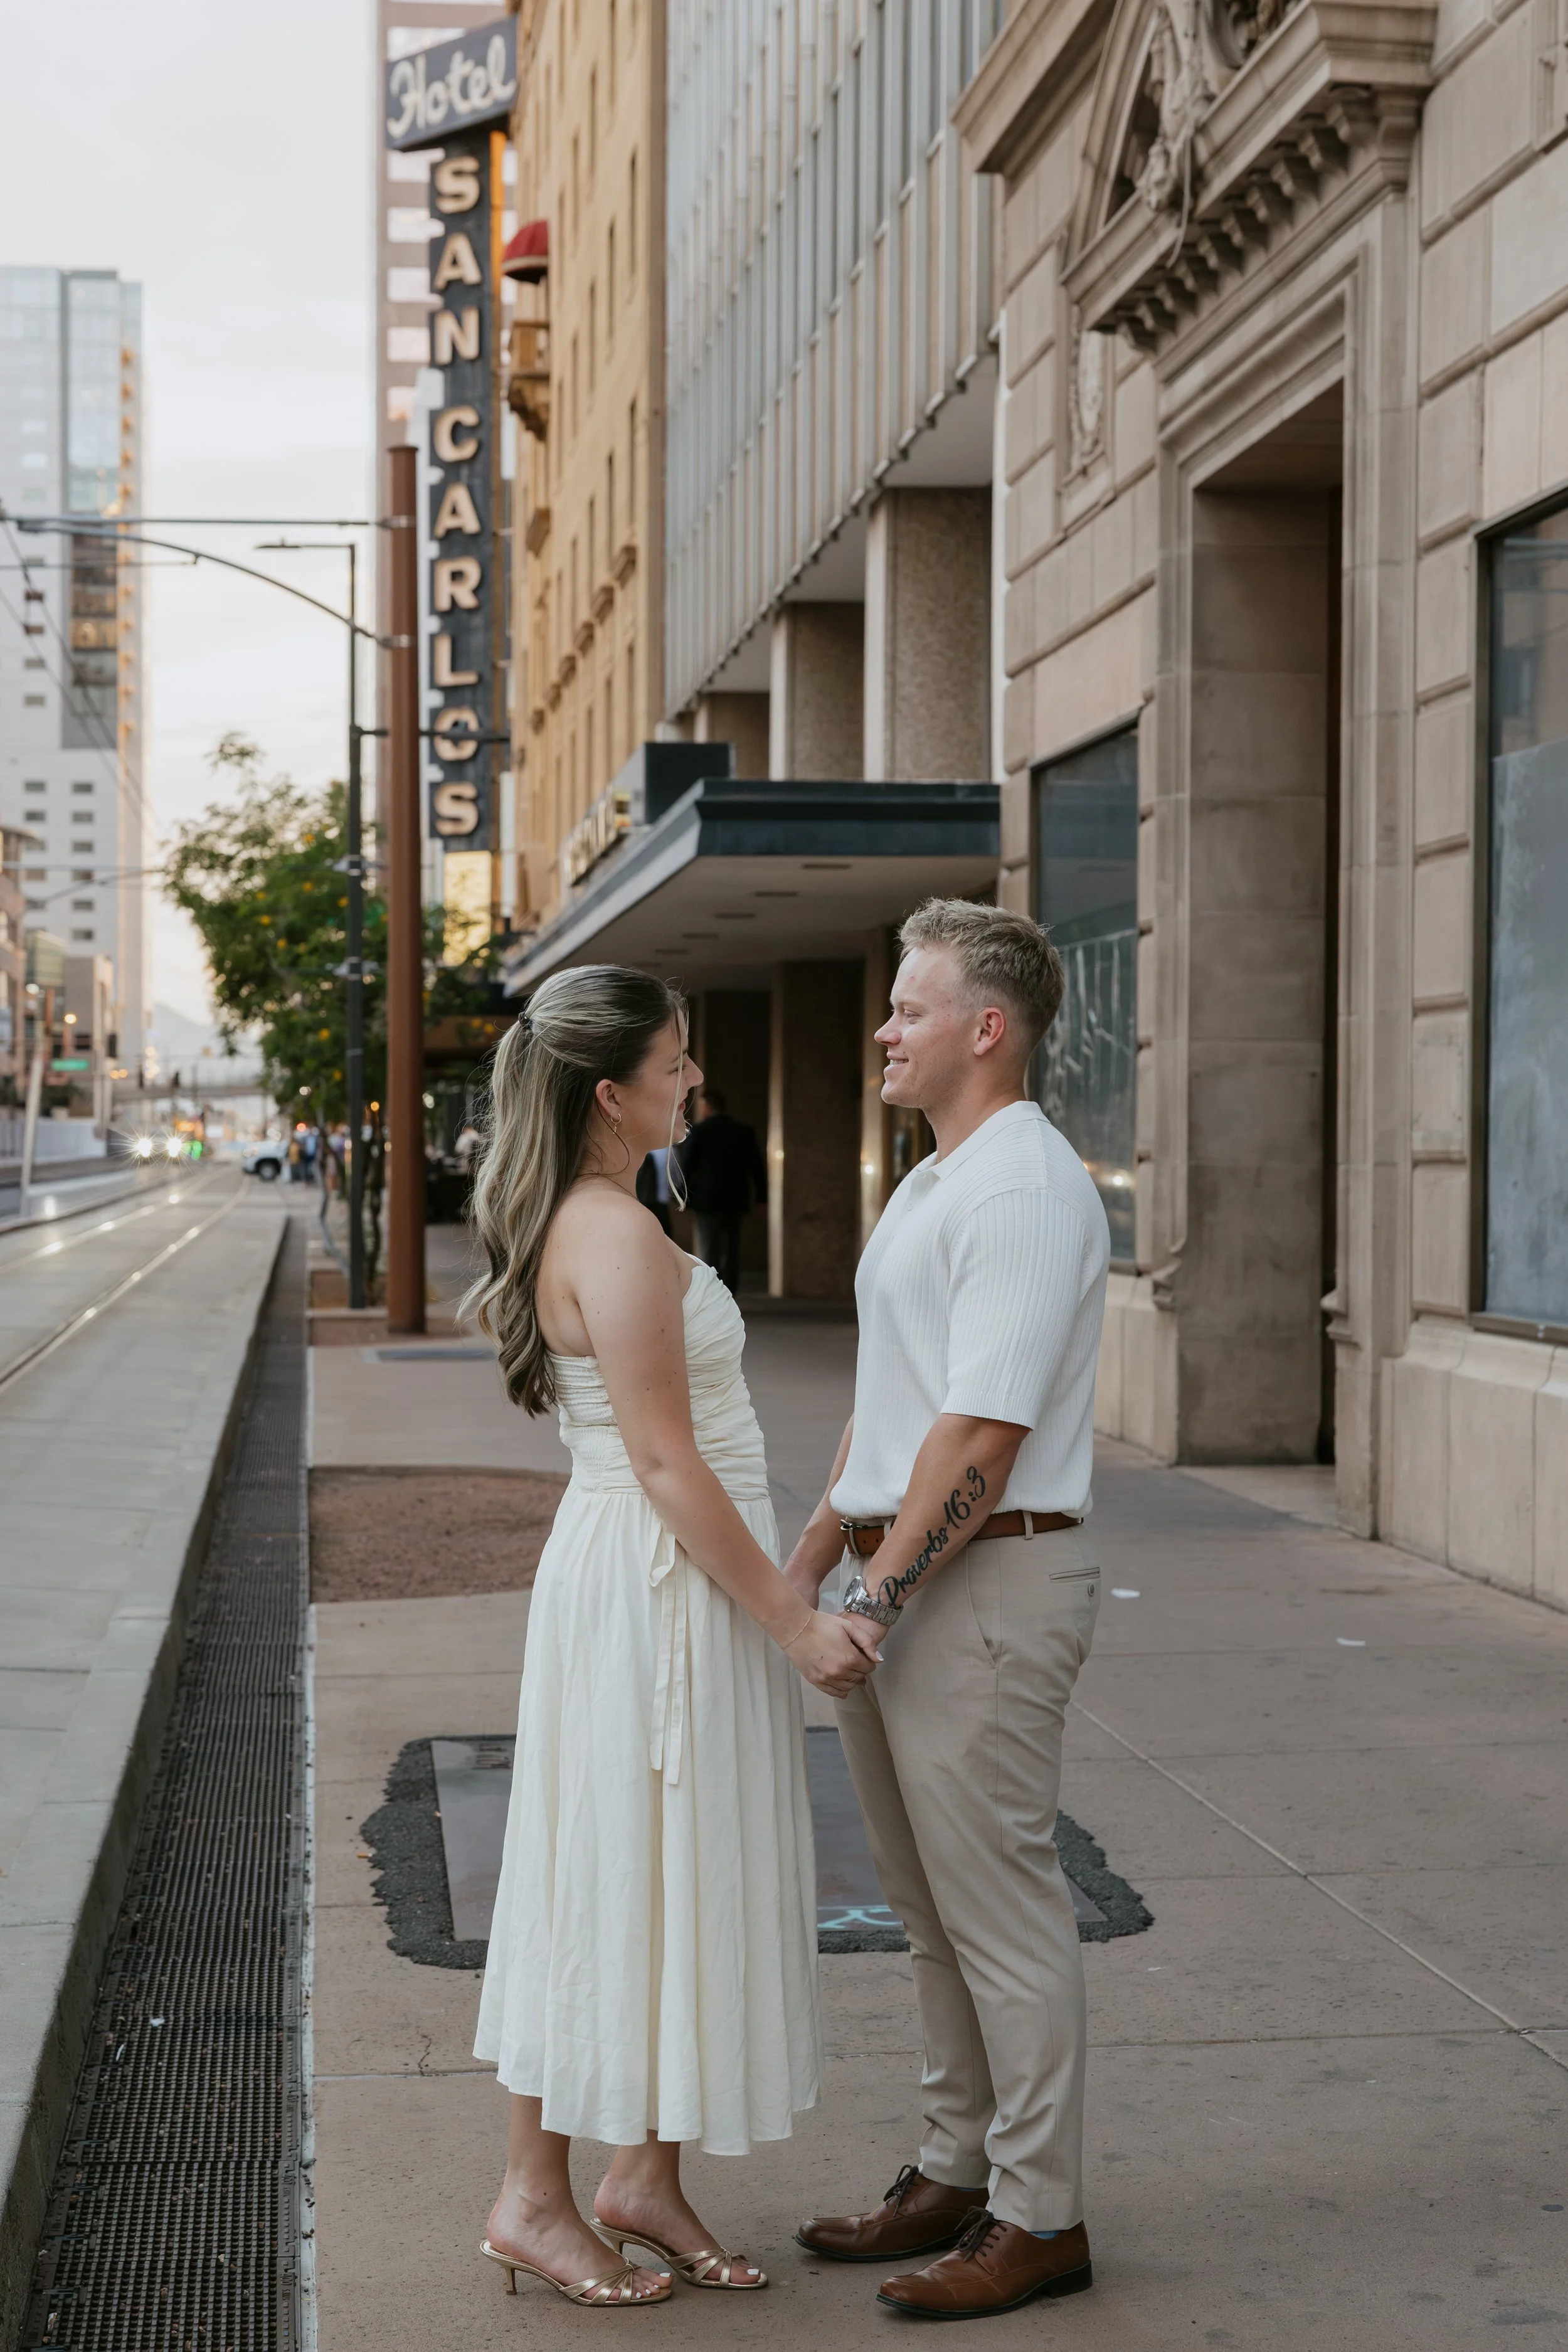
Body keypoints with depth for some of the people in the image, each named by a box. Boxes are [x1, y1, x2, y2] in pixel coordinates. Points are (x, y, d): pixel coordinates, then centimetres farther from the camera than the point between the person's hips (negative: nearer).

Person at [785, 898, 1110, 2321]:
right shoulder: (937, 1183, 18)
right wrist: (811, 1557, 18)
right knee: (933, 1911, 16)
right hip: (907, 1580, 10)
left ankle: (1039, 2218, 9)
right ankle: (957, 2175, 28)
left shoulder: (1023, 1191, -16)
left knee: (1003, 1911, -1)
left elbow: (983, 1431, -22)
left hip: (986, 1586, -10)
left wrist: (878, 1597, -19)